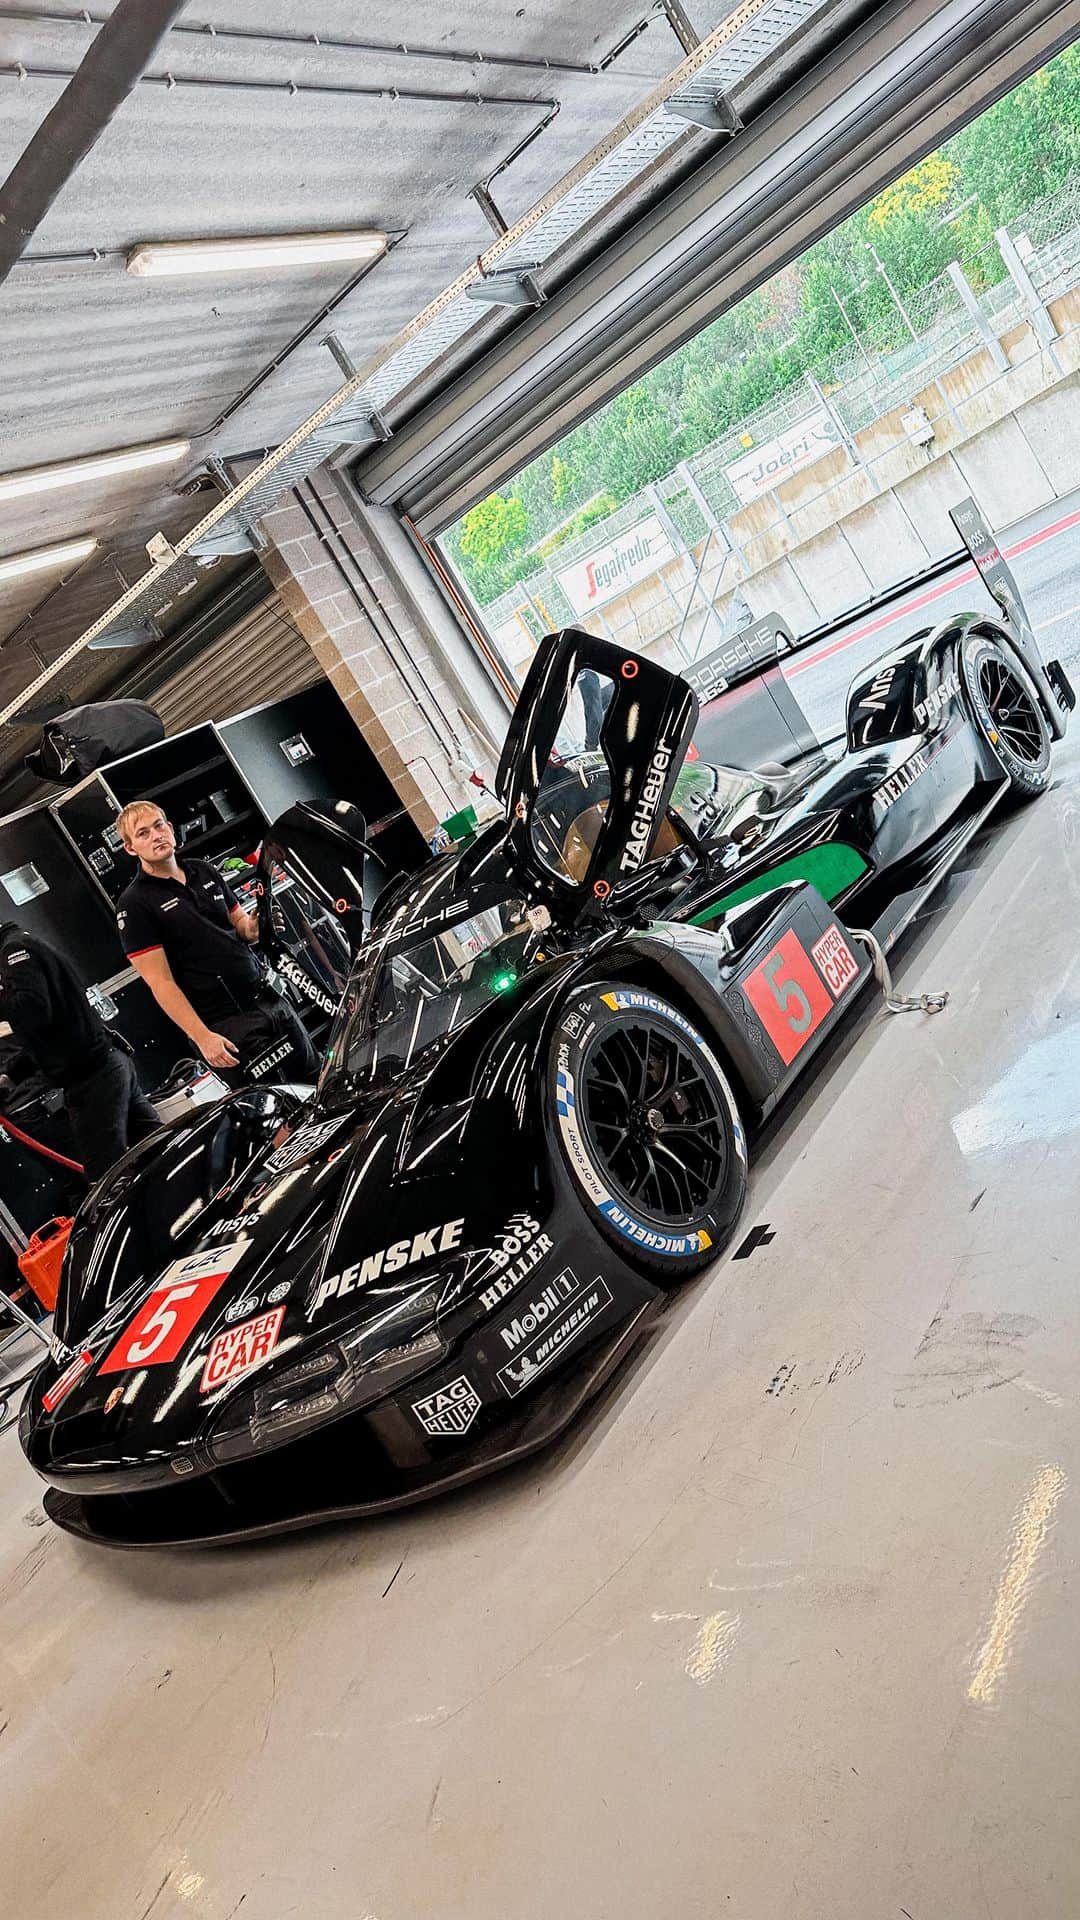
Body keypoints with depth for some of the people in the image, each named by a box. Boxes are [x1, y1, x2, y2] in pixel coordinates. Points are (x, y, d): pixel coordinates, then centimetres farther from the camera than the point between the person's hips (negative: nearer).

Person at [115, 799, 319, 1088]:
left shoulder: (204, 871, 11)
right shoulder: (134, 904, -9)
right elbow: (160, 982, -13)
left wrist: (254, 927, -6)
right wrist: (202, 1038, -20)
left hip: (268, 997, 7)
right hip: (226, 1025, -6)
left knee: (315, 1081, 14)